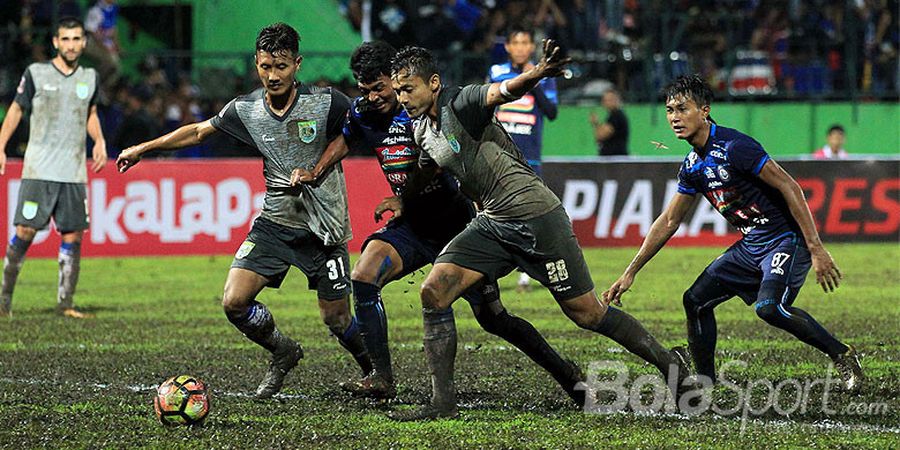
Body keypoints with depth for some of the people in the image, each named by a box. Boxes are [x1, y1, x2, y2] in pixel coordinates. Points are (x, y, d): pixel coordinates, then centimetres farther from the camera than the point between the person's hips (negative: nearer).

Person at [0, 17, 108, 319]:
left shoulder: (89, 78, 11)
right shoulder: (36, 73, 0)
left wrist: (99, 141, 8)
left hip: (74, 172, 3)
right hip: (38, 170, -3)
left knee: (73, 236, -1)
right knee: (25, 232, -10)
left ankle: (65, 303, 6)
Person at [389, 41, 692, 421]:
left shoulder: (461, 103, -16)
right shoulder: (421, 132, 9)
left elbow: (505, 91, -35)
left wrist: (537, 73, -55)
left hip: (534, 214, -8)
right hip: (491, 222, 8)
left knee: (586, 313, -2)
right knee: (433, 292, -9)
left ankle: (669, 363, 17)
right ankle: (442, 402, -5)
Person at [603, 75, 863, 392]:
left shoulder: (733, 148, -20)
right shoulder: (693, 166, 8)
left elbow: (790, 188, -21)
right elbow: (668, 222, 19)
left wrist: (816, 249, -24)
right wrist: (630, 273, 18)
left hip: (786, 238, -9)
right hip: (750, 245, 9)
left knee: (769, 307, -29)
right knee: (696, 299, 5)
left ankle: (842, 356, -13)